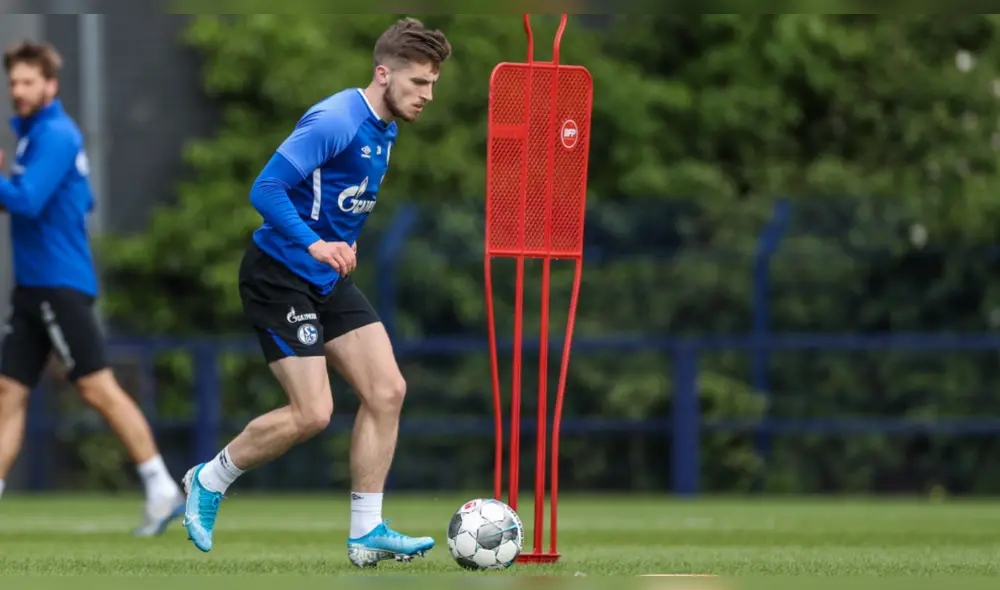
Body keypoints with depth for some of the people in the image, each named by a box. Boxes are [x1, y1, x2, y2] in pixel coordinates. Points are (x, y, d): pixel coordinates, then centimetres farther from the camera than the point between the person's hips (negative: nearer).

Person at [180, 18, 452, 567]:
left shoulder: (384, 130, 10)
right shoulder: (336, 122, -20)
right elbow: (265, 189, -26)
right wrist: (314, 245, -35)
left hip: (329, 281, 9)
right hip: (279, 277, -9)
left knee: (387, 391, -2)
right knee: (312, 413, -12)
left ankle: (366, 532, 4)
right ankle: (209, 481, 11)